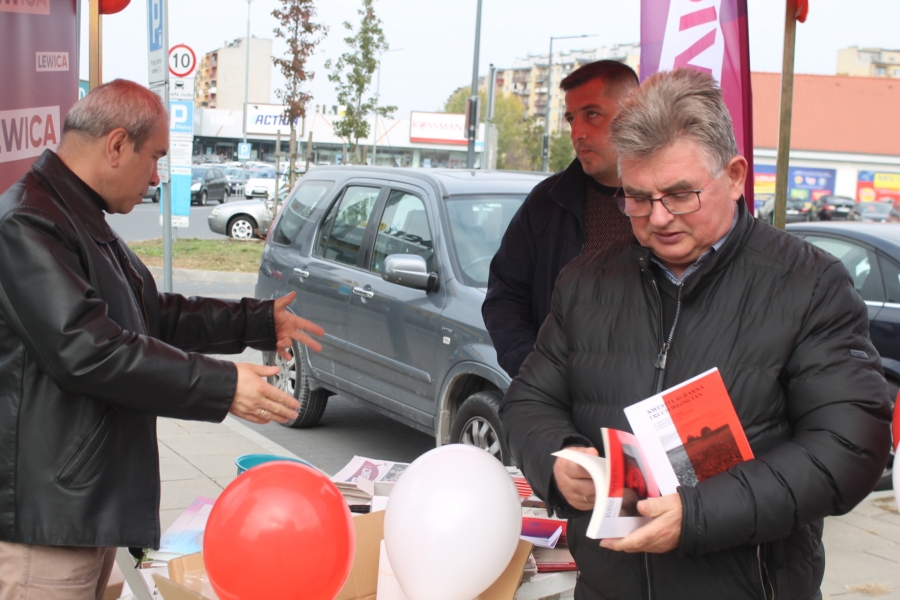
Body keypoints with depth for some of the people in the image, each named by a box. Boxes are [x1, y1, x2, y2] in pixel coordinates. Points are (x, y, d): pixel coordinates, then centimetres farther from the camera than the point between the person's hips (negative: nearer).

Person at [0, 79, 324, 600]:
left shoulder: (86, 223, 18)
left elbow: (156, 316, 26)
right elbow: (85, 350, -27)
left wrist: (259, 321, 21)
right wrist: (221, 386, -25)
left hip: (96, 495, 11)